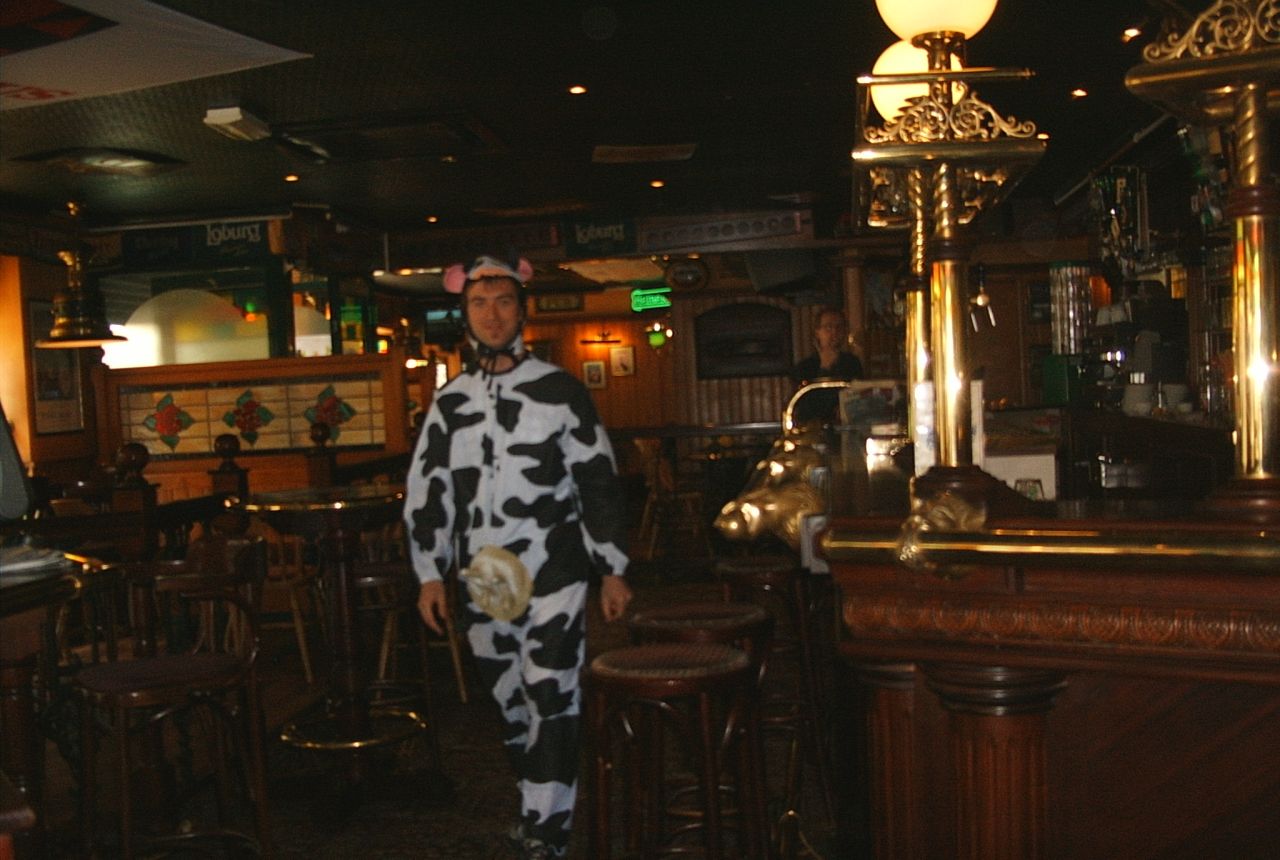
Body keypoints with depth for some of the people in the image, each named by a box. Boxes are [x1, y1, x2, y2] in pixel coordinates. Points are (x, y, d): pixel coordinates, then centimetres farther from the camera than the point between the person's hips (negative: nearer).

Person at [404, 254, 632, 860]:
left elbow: (598, 483, 0)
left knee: (550, 702, -6)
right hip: (483, 582, 4)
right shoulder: (449, 403, 9)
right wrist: (429, 573, 8)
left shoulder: (560, 390, -1)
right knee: (509, 704, 13)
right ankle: (540, 805, 30)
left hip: (554, 578, -4)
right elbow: (425, 492, 12)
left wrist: (612, 569, -1)